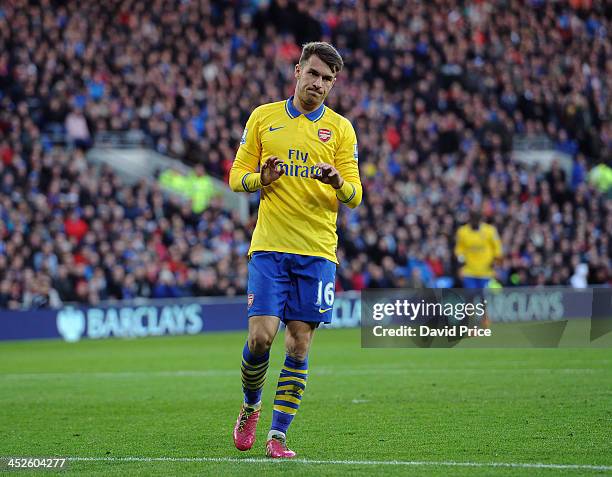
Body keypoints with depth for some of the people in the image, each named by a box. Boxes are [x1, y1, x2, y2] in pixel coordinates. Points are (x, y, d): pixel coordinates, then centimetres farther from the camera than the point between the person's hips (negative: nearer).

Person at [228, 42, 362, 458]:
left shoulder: (340, 128, 7)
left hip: (317, 251, 1)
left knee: (299, 342, -2)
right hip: (269, 247, -1)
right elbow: (237, 177, 9)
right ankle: (251, 407, 18)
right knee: (261, 336, -10)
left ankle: (278, 435, 5)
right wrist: (261, 179, -13)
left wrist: (337, 182, -19)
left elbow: (354, 195, 4)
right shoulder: (263, 117, 8)